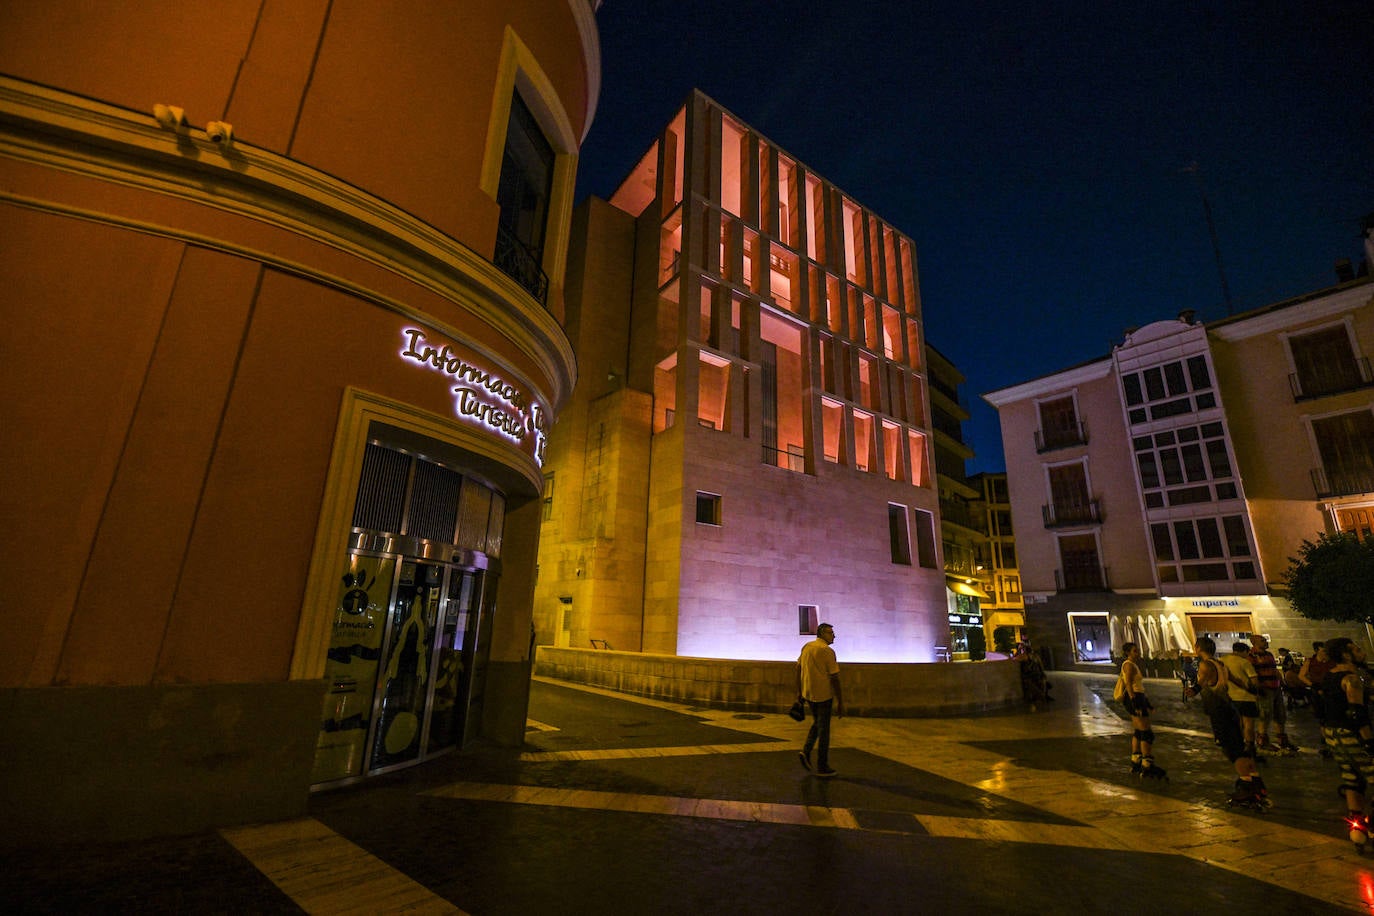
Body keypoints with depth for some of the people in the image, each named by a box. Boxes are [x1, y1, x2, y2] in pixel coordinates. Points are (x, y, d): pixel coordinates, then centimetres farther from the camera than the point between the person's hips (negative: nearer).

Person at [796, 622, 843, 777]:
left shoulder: (806, 647, 7)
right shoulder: (827, 651, -14)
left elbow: (798, 669, 11)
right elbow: (834, 678, -15)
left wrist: (799, 692, 18)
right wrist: (840, 703, -9)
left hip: (808, 693, 6)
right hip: (824, 695, -6)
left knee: (816, 723, 23)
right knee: (823, 729, 6)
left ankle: (806, 751, 9)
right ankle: (822, 767, 14)